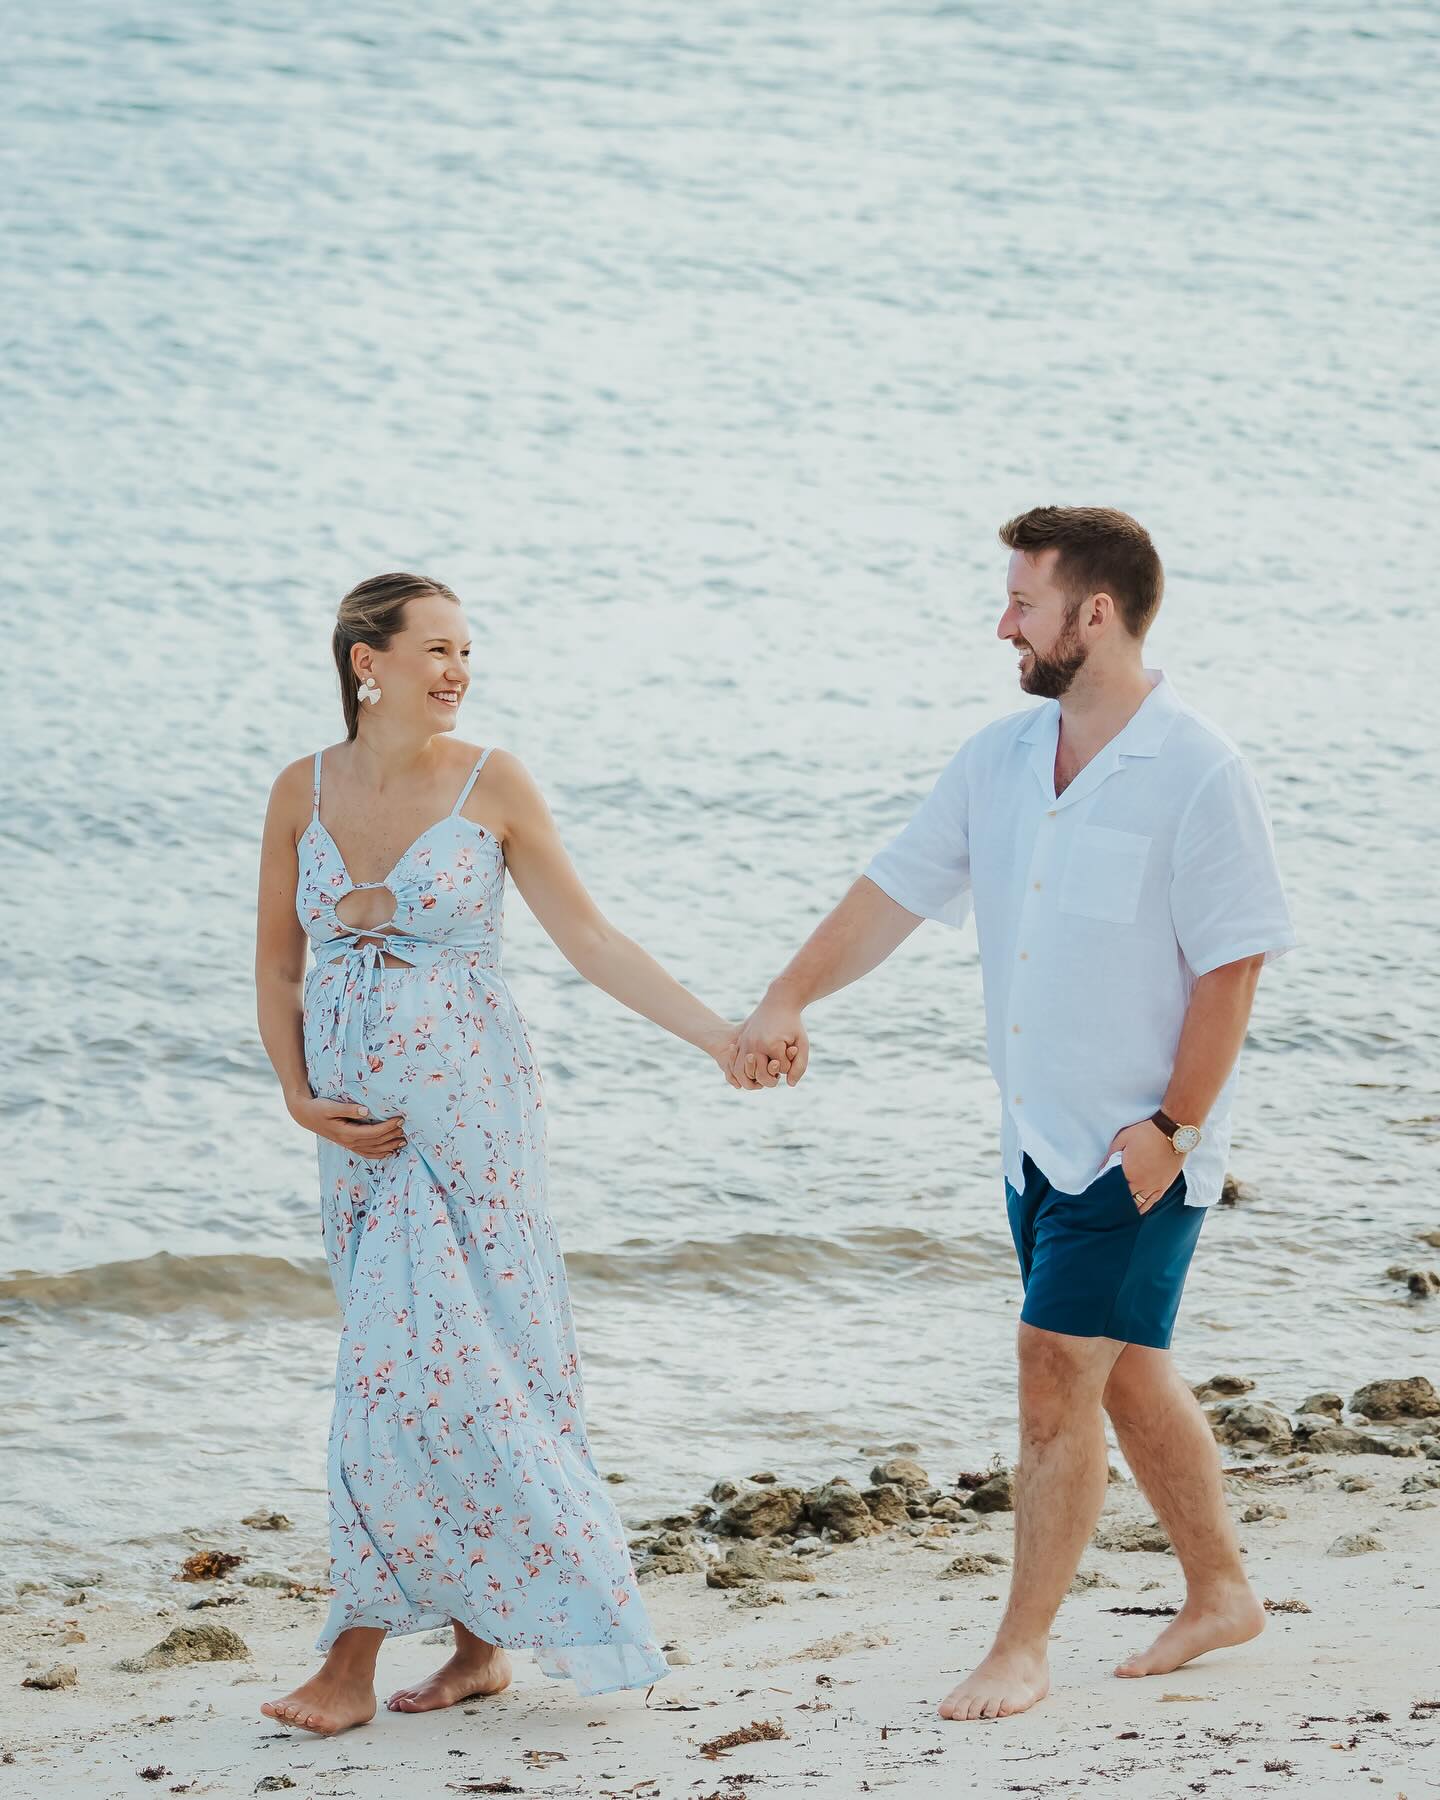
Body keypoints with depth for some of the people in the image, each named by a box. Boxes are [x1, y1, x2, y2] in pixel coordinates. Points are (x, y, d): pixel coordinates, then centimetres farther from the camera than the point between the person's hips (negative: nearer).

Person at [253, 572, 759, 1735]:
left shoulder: (491, 784, -4)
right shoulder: (304, 793, 4)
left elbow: (590, 940, -2)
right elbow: (279, 964, 11)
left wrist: (716, 1033, -8)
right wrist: (302, 1098, -1)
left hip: (468, 1108, -3)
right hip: (361, 1121, 3)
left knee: (411, 1366, -8)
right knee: (462, 1373, 7)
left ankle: (356, 1660, -3)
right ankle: (481, 1643, 15)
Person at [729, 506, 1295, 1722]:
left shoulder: (1199, 778, -16)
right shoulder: (999, 759, 6)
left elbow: (1231, 969, -15)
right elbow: (896, 889, 11)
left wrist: (1172, 1128, -16)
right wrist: (790, 1000, 1)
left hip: (1137, 1149, -7)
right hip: (1039, 1139, 7)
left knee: (1059, 1373, -7)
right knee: (1126, 1377, 15)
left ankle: (1022, 1651, 1)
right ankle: (1220, 1594, 31)